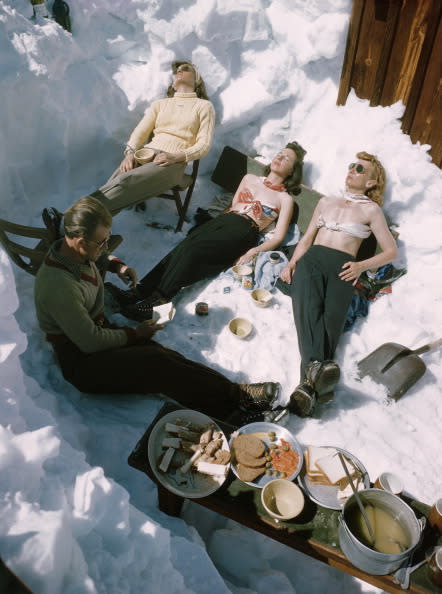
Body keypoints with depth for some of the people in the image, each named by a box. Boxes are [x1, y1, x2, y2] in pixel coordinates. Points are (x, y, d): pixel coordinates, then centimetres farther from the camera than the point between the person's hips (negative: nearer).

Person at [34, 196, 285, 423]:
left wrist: (117, 265, 6)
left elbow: (97, 257, 27)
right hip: (82, 362, -8)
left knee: (169, 357, -15)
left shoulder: (77, 252, -2)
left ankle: (234, 396, -19)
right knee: (160, 366, -24)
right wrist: (136, 334, -11)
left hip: (99, 330, 8)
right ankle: (234, 398, -16)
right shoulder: (58, 286, -30)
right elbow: (90, 343, -24)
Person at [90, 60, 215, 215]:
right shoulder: (159, 104, 26)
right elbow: (140, 130, 15)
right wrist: (130, 152, -7)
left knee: (123, 182, -34)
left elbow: (204, 145, 3)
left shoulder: (204, 106, 14)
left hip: (174, 162, -4)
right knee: (112, 186, -29)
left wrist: (176, 157, -15)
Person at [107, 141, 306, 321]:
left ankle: (154, 301, -36)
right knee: (185, 245, -26)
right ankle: (138, 291, -36)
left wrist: (254, 251, -14)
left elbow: (278, 236, 2)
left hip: (244, 232, -4)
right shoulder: (250, 178, 26)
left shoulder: (285, 199, 11)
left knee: (193, 250, -30)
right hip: (224, 220, 4)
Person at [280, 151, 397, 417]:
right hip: (312, 258, 2)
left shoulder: (371, 210, 19)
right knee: (308, 307, -31)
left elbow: (391, 251, 14)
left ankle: (309, 385, -47)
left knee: (332, 317, -29)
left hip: (343, 267, -2)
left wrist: (362, 266, -5)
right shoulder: (326, 201, 30)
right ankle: (316, 366, -52)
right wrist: (292, 262, 8)